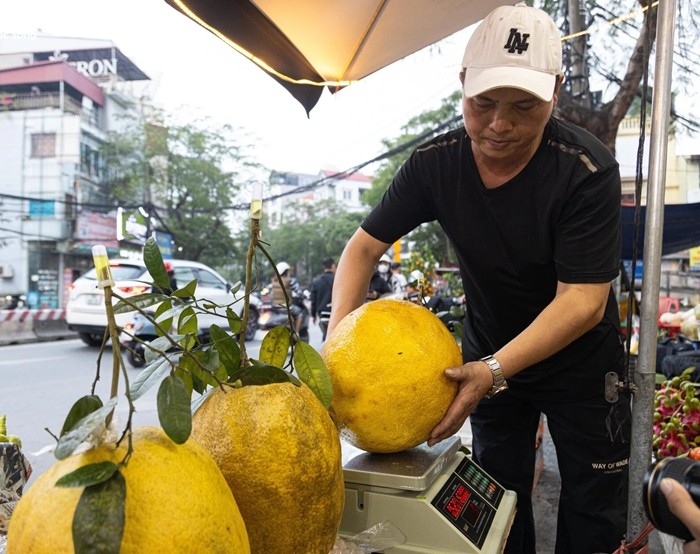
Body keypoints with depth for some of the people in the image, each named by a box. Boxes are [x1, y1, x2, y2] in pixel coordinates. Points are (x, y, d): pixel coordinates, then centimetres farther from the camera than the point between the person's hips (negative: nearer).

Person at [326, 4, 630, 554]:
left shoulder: (588, 170, -24)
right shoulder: (435, 163, -14)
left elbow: (584, 299, -28)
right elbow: (365, 246, -9)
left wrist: (494, 371, -39)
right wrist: (339, 340, -23)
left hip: (581, 361, -2)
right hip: (489, 355, 3)